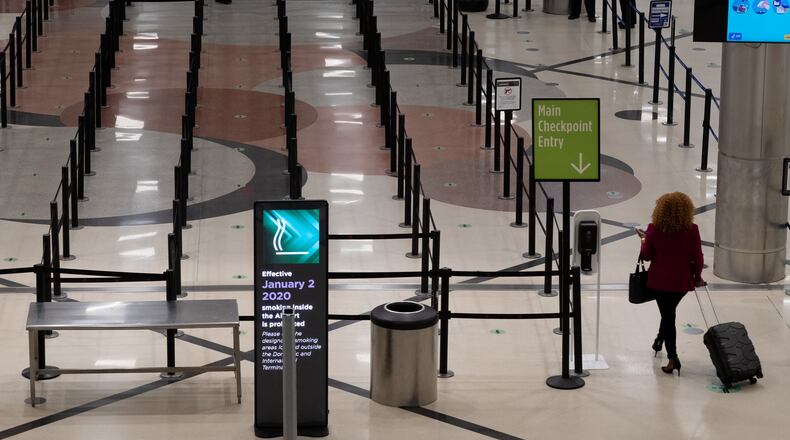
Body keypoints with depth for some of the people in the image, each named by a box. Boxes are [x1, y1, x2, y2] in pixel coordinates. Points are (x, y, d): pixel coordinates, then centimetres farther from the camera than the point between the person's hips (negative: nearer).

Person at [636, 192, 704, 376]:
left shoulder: (654, 230, -14)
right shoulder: (691, 230, -13)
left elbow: (647, 256, -4)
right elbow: (697, 257, -7)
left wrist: (644, 239, 14)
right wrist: (697, 276, 9)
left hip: (660, 281, -1)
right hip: (683, 281, 1)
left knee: (668, 315, 7)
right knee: (669, 312, 26)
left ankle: (673, 357, 0)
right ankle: (659, 340, 44)